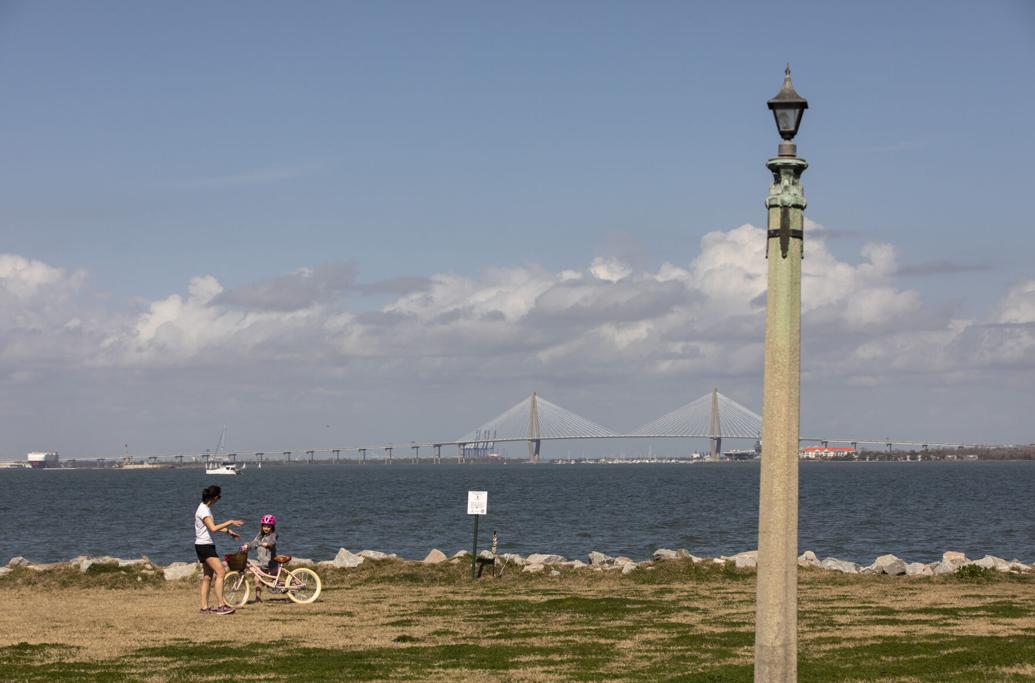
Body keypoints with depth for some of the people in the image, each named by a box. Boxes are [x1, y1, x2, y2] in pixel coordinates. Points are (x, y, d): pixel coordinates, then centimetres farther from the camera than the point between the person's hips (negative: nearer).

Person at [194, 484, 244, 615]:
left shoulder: (206, 508, 15)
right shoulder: (203, 510, -17)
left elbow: (211, 526, 27)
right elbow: (213, 528, -27)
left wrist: (228, 531, 19)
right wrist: (229, 522, -20)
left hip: (207, 545, 11)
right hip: (204, 545, -11)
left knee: (208, 577, 9)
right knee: (221, 572, -16)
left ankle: (204, 607, 10)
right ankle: (221, 605, -20)